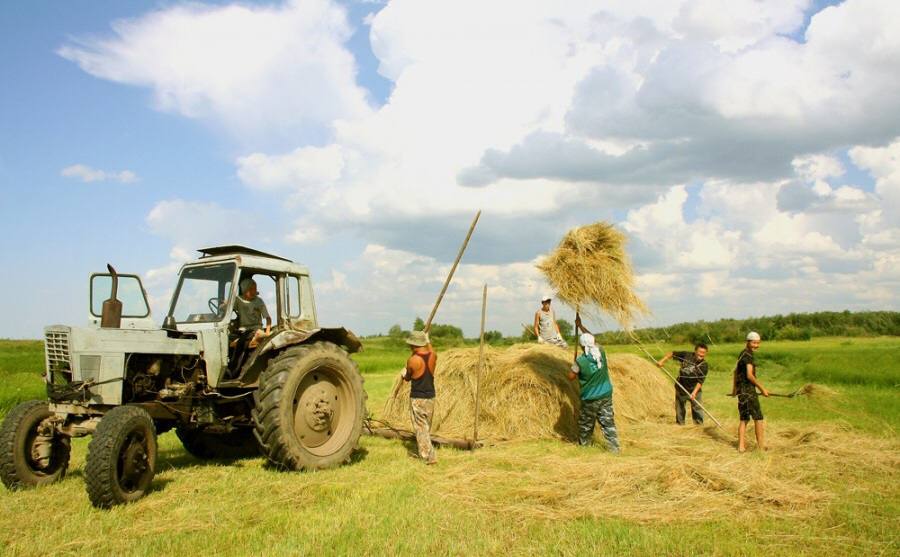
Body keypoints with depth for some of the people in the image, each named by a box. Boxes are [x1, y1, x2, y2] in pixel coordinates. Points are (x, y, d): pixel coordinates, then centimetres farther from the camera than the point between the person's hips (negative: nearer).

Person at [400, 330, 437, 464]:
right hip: (430, 397, 6)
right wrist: (428, 341, 39)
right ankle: (423, 452, 30)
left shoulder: (412, 360, -17)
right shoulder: (433, 356, -3)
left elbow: (407, 377, 2)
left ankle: (429, 457, -4)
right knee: (427, 427, 18)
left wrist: (404, 374, 24)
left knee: (421, 428, 0)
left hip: (417, 398, -6)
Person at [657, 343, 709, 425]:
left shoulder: (704, 366, -14)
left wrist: (694, 392, -31)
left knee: (698, 412, -5)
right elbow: (672, 354, 2)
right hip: (680, 389, 2)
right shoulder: (686, 355, -10)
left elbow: (700, 381, -19)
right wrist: (662, 361, -9)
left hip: (694, 391, -2)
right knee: (679, 411, 13)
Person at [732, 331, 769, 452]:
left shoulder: (742, 354, 15)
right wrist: (762, 389, -15)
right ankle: (761, 446, 4)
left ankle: (741, 446, 12)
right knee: (758, 418, -1)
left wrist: (734, 388, 32)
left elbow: (736, 371, 25)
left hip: (741, 391, 9)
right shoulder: (748, 356, -14)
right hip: (748, 390, -9)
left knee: (744, 419, 12)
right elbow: (749, 375, -22)